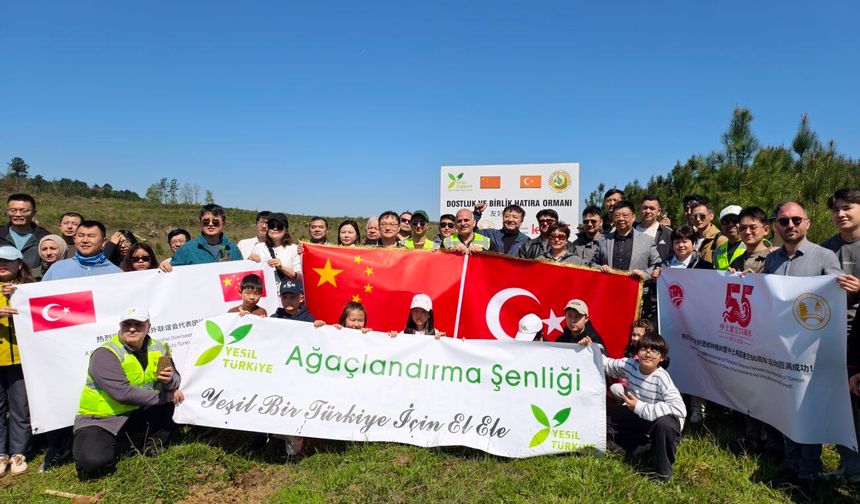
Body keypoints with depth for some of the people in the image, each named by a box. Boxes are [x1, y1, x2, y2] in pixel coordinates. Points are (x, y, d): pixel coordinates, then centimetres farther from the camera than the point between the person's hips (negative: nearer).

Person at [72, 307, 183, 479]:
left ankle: (152, 445, 1)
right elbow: (123, 393, -29)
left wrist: (170, 380, -29)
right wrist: (163, 396, -22)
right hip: (100, 420, -5)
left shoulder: (158, 348, -1)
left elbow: (175, 380, -4)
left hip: (136, 415, 5)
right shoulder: (105, 354, -19)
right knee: (93, 463, -29)